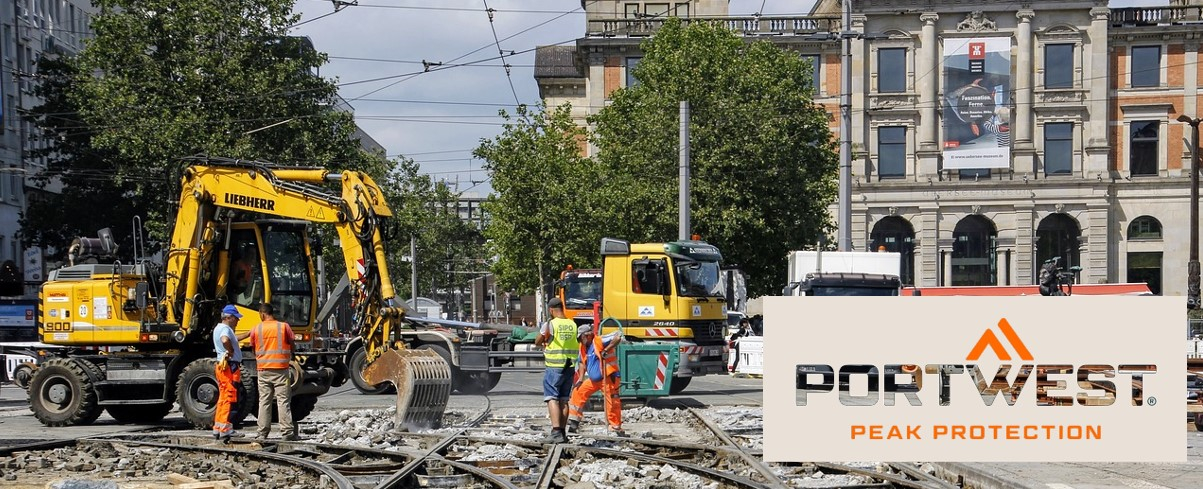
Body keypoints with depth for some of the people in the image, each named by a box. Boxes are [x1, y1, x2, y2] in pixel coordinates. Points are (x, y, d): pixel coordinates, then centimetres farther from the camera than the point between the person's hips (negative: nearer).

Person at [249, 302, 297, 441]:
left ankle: (263, 433, 8)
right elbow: (292, 346, 5)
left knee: (264, 402, 8)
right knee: (283, 401, -1)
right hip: (281, 368, -2)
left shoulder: (256, 329, 1)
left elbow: (253, 349, 9)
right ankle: (287, 432, -5)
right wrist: (291, 358, 24)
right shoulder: (284, 327, -2)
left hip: (263, 369, 2)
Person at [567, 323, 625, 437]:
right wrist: (580, 379, 11)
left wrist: (606, 350, -28)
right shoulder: (583, 347, 8)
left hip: (608, 377, -9)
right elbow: (582, 362, 20)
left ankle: (616, 429, -1)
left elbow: (618, 337, -28)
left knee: (612, 403, -10)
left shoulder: (600, 341, -17)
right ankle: (574, 421, 16)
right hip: (593, 379, 9)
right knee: (578, 392, 9)